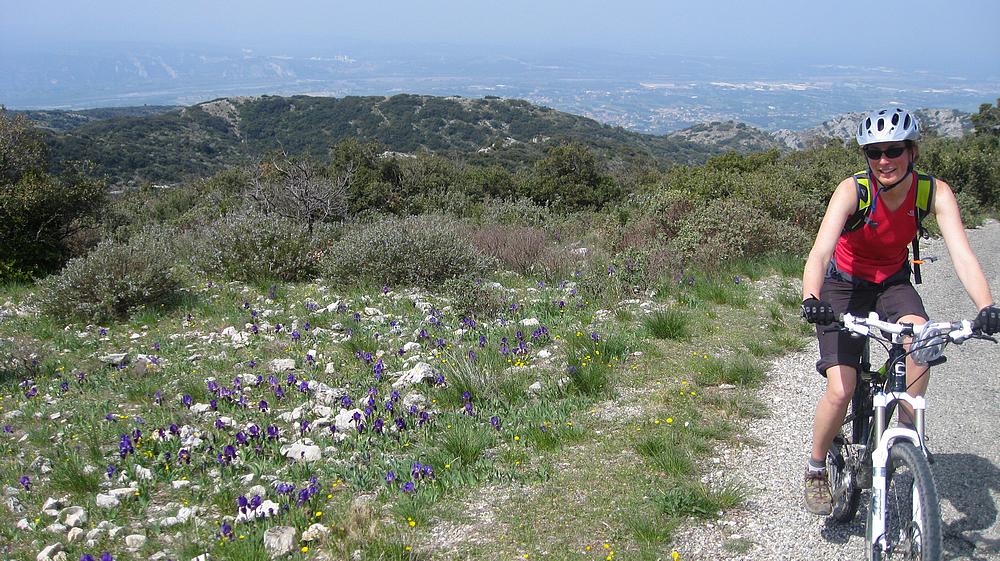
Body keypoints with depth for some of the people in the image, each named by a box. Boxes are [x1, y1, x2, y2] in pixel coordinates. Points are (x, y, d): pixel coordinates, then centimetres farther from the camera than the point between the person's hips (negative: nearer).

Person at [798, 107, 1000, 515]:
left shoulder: (935, 193, -20)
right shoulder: (852, 191, -26)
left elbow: (962, 255, -29)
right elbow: (820, 251, -38)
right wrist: (811, 300, -57)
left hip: (893, 283, 2)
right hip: (844, 284, -2)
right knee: (840, 390, -14)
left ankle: (906, 427, -9)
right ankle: (816, 471, 10)